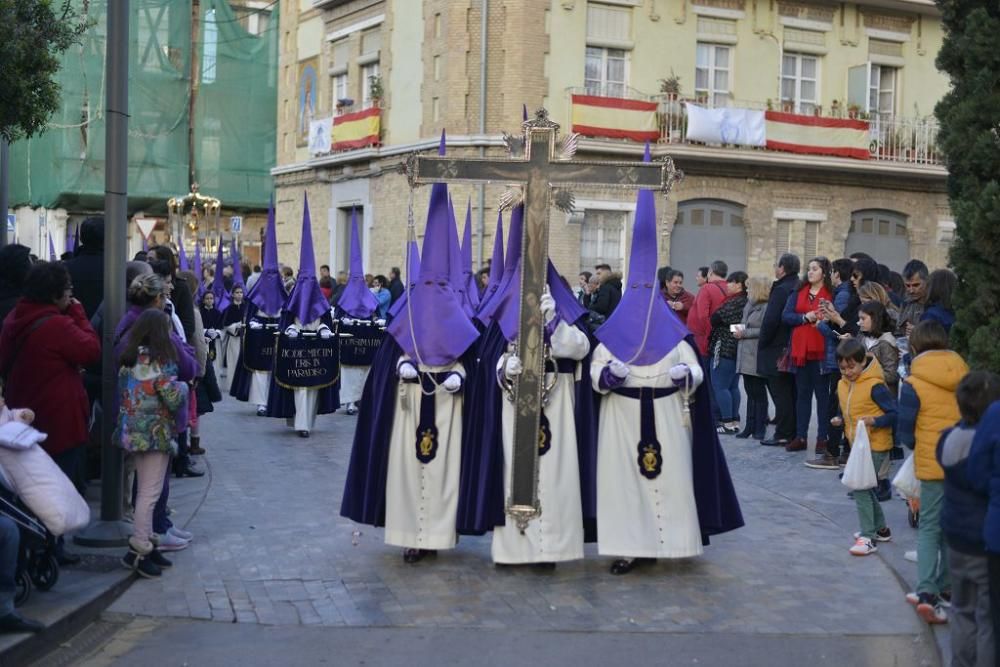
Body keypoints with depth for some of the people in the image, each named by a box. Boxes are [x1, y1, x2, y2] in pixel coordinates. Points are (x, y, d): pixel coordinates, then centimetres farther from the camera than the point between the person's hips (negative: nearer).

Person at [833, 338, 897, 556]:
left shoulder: (875, 386, -18)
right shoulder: (842, 385, 6)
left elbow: (894, 413, -17)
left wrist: (874, 421, -29)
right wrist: (840, 420, 2)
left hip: (876, 446, -9)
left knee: (861, 487, -12)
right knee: (865, 487, 19)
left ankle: (868, 537, -6)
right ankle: (880, 528, 36)